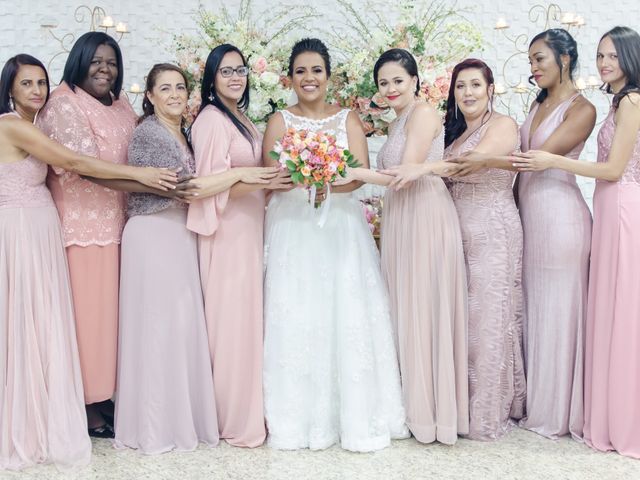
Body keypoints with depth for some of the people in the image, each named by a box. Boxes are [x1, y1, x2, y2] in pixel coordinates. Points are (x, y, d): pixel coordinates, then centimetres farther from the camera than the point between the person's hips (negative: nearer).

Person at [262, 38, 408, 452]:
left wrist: (330, 185, -25)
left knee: (348, 313, -3)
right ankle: (301, 418, 7)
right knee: (296, 318, -3)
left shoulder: (348, 119, 10)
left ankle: (356, 416, 7)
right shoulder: (280, 121, 10)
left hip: (341, 225, 0)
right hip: (292, 227, 0)